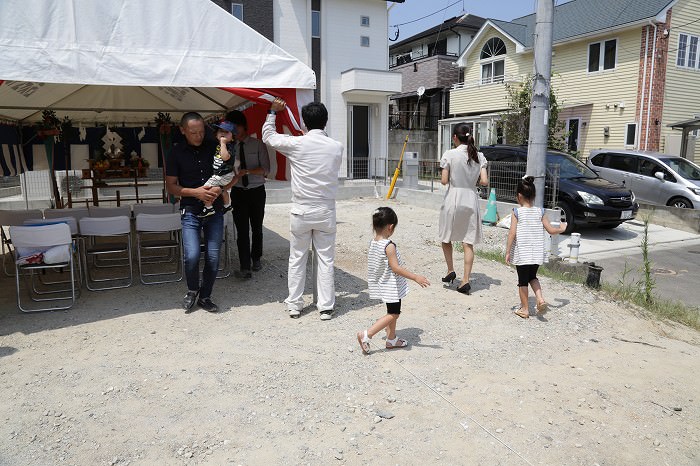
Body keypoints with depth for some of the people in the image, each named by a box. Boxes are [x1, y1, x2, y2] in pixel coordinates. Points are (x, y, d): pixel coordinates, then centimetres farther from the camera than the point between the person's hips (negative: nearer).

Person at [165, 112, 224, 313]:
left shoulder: (215, 147, 2)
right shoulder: (177, 152, -1)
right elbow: (171, 186, 1)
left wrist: (220, 188, -12)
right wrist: (196, 192, -15)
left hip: (215, 210, 2)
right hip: (191, 211, -2)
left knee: (213, 257, 2)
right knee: (192, 255, -14)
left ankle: (205, 296, 22)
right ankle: (192, 290, 16)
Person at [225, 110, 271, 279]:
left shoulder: (258, 145, -3)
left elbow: (266, 169, -10)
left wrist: (247, 171, -23)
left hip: (257, 191, -1)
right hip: (238, 192, 1)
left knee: (256, 228, 10)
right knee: (242, 230, -5)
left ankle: (256, 259, 29)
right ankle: (245, 266, -1)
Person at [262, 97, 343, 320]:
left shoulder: (296, 144, -8)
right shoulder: (337, 147, -2)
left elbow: (268, 136, 7)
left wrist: (273, 112, 22)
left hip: (301, 211, -1)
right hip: (326, 212, 1)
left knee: (297, 259, 12)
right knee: (326, 260, 8)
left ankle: (294, 305, 21)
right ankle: (326, 307, 14)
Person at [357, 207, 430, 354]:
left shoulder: (372, 243, 0)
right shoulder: (389, 246, -25)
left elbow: (370, 264, 10)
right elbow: (396, 267, -27)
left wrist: (372, 279, 26)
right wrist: (415, 277, -25)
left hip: (382, 284, 9)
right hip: (391, 286, -9)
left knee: (392, 312, 21)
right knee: (393, 314, 2)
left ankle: (391, 340, 32)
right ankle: (366, 335, -3)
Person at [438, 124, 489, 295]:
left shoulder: (450, 155, -8)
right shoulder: (479, 156, 2)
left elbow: (444, 181, -9)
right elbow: (484, 181, -3)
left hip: (453, 198, -3)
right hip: (471, 199, 3)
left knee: (446, 237, 18)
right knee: (468, 242, 5)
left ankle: (450, 270, 18)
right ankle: (465, 280, 3)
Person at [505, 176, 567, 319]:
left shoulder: (517, 212, -9)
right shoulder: (540, 212, 0)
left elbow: (512, 233, -13)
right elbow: (551, 230, 2)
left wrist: (508, 252, -7)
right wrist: (561, 229, 23)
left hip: (521, 253, -3)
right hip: (537, 253, 3)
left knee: (523, 281, 8)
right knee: (532, 277, 23)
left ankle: (525, 309, 16)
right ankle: (540, 298, 3)